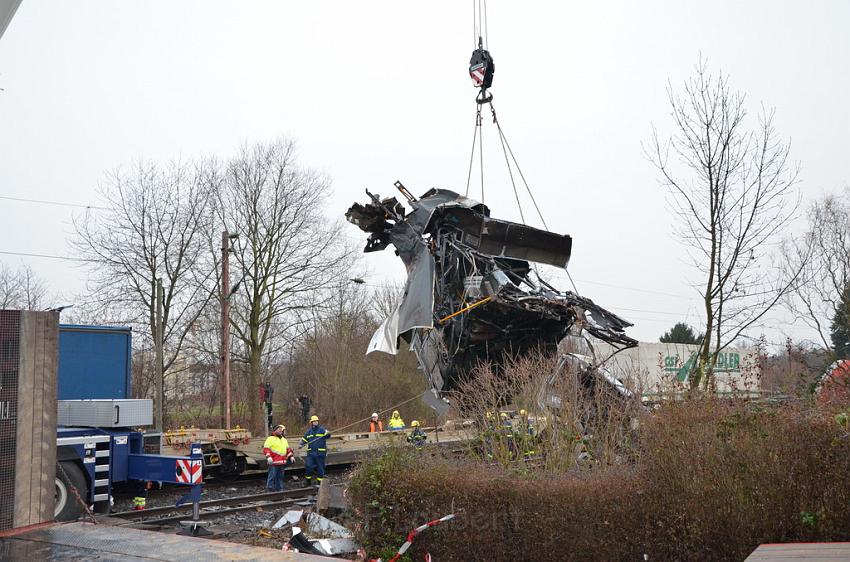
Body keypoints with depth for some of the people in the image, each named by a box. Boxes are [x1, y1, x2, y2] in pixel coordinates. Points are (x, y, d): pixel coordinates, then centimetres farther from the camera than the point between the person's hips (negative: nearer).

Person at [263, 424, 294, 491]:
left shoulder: (284, 440, 21)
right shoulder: (270, 439, -3)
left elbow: (288, 449, 29)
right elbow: (266, 448, -11)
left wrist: (291, 456, 19)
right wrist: (268, 457, -23)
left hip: (282, 462, 7)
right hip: (273, 462, -7)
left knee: (280, 476, 13)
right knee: (272, 476, -7)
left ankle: (279, 488, 22)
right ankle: (270, 489, -1)